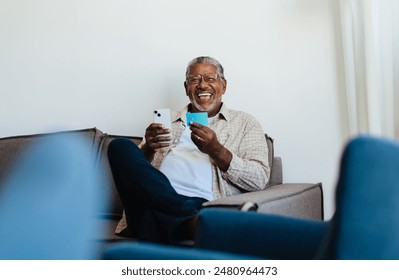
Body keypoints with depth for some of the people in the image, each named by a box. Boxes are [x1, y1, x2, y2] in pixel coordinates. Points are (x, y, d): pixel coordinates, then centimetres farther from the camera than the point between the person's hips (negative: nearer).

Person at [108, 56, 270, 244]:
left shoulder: (245, 123, 20)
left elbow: (260, 179, 5)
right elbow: (134, 169, 22)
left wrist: (217, 151, -10)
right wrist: (147, 149, -2)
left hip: (202, 205, -7)